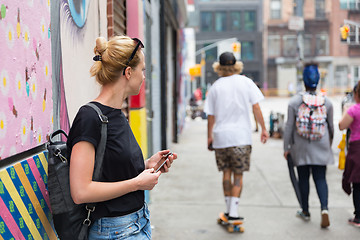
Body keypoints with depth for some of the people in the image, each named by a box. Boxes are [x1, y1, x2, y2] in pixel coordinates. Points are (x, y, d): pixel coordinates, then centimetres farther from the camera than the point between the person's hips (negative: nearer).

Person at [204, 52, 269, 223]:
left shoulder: (215, 87, 3)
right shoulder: (246, 82, 1)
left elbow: (211, 115, 4)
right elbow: (256, 108, -2)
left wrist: (210, 137, 14)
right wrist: (263, 129, 6)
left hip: (220, 135, 1)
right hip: (241, 136, -1)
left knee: (226, 173, 13)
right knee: (238, 175, 4)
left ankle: (229, 208, 20)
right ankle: (233, 212, -2)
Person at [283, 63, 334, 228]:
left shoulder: (294, 101, -6)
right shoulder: (326, 102, 1)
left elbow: (289, 126, -5)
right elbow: (331, 126, 10)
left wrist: (286, 148, 2)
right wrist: (329, 144, 24)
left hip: (301, 148, -1)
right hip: (321, 148, 1)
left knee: (303, 179, 10)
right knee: (320, 178, 4)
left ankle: (305, 212, 22)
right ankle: (324, 208, -16)